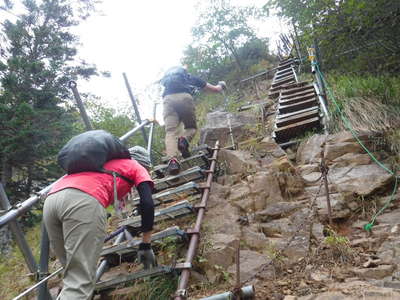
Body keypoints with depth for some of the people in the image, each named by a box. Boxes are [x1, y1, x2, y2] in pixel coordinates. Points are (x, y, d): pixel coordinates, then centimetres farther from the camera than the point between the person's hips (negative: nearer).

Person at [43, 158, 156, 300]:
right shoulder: (136, 168, 27)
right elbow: (147, 204, 11)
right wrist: (146, 246, 17)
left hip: (51, 199, 7)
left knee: (73, 273, 20)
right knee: (79, 282, -8)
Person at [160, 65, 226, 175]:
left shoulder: (167, 77, 39)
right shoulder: (191, 77, 34)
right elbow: (215, 89, 38)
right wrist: (221, 85, 61)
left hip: (168, 99, 1)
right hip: (185, 97, -1)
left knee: (170, 131, -8)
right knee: (191, 127, 17)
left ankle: (172, 160, -34)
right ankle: (184, 140, -17)